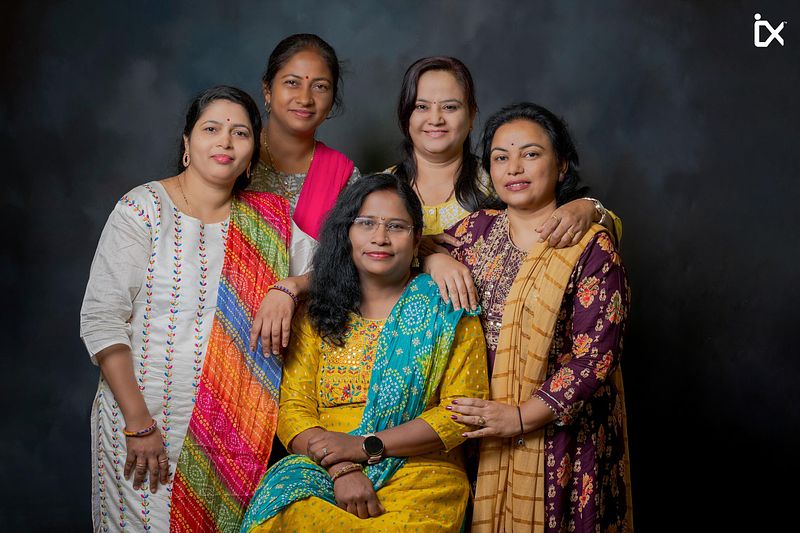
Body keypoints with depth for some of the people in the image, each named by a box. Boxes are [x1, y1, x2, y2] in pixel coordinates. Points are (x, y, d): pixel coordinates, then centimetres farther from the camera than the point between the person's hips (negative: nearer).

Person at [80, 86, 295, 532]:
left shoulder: (267, 220, 6)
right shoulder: (144, 209, -7)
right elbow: (101, 320, -11)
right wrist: (139, 424, -15)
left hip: (236, 429, 4)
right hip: (145, 417, -3)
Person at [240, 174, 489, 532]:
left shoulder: (446, 309, 5)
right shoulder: (317, 314, 12)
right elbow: (293, 408, 5)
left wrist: (364, 446, -11)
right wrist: (340, 467, -15)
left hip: (417, 477, -1)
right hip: (323, 473, 2)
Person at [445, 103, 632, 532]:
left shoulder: (591, 247, -8)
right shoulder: (475, 231, 6)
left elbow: (596, 355, -13)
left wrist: (521, 416, -17)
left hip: (558, 438, -4)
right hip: (477, 437, 4)